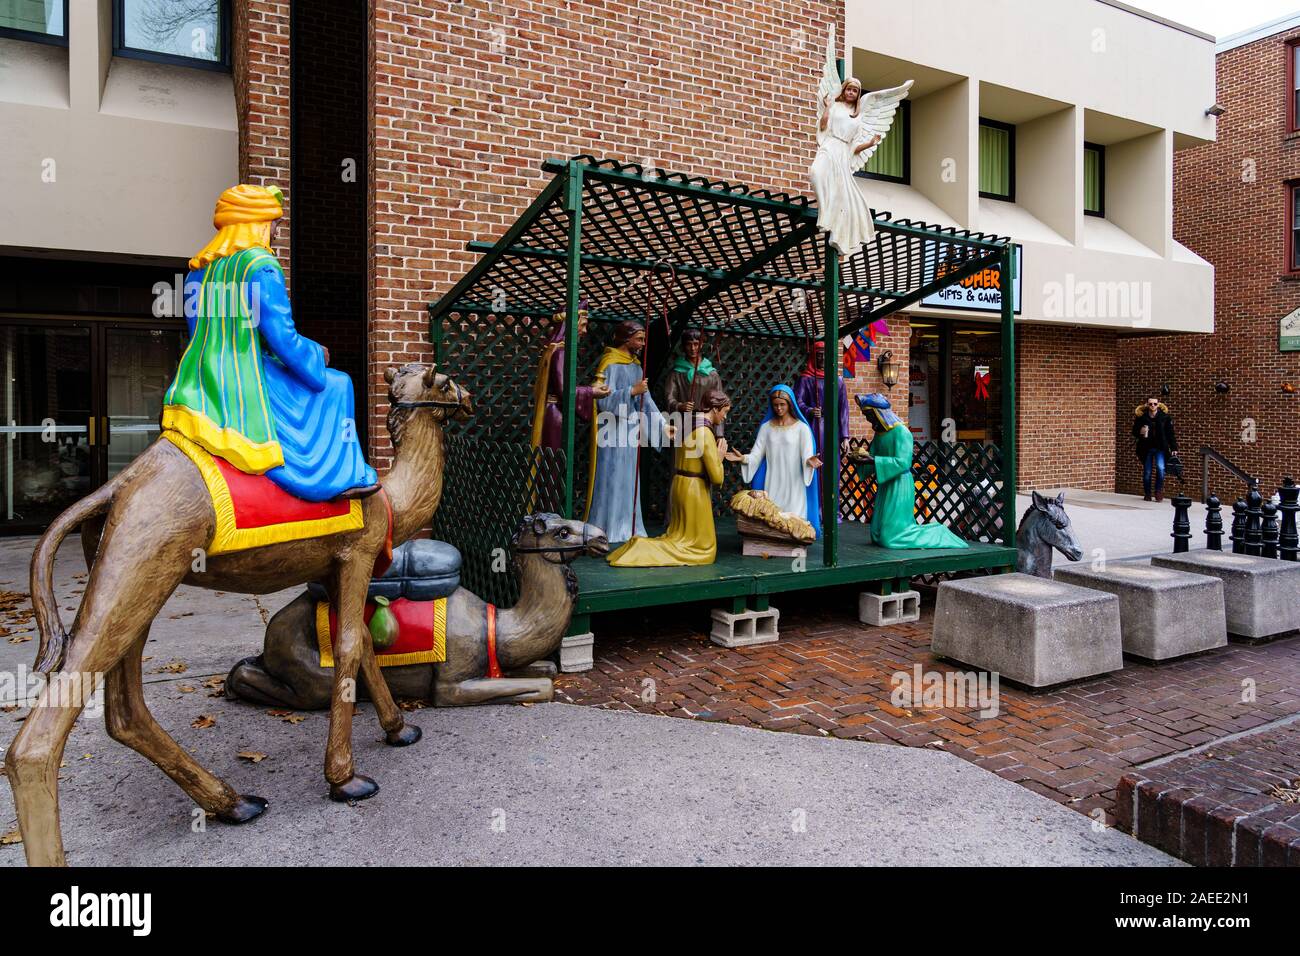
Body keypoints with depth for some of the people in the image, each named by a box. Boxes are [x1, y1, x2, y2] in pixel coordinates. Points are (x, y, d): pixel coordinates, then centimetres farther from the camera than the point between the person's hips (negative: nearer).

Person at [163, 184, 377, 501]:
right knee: (334, 385, 8)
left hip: (197, 391, 8)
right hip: (246, 389, -8)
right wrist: (319, 354, 3)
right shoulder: (262, 267, -13)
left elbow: (199, 329, 19)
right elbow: (284, 340, -16)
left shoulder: (198, 269, 12)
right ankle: (342, 478, 5)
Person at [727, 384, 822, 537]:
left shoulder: (801, 427, -1)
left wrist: (809, 461, -30)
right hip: (772, 485, 3)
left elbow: (806, 455, -7)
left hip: (793, 485, -2)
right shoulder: (766, 427, 8)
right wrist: (743, 458, -17)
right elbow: (757, 455, 3)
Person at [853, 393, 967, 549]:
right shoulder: (879, 433, 10)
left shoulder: (901, 432, -15)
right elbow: (874, 459, 11)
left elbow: (903, 462, -24)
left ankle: (938, 534, 8)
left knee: (891, 537, -11)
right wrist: (861, 462, -10)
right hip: (885, 485, 9)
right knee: (877, 535, 12)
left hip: (899, 485, -9)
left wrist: (874, 461, -27)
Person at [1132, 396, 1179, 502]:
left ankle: (1159, 491, 1)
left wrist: (1174, 448, -1)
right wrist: (1140, 432, -18)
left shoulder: (1165, 417, -2)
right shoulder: (1141, 417, -3)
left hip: (1160, 448, -1)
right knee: (1147, 472, 4)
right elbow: (1134, 432, 5)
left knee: (1160, 467, -20)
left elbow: (1170, 434, 2)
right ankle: (1147, 494, 22)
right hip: (1146, 448, 1)